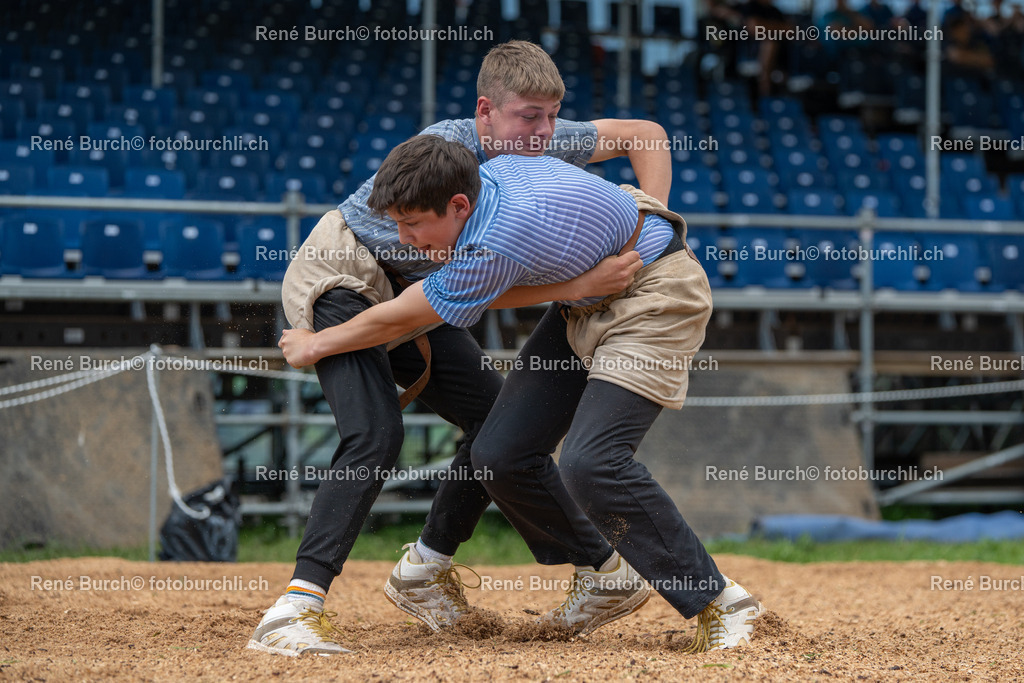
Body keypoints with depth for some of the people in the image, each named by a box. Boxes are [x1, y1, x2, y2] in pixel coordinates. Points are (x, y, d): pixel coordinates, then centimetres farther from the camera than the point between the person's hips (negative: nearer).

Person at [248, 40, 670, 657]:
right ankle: (295, 608, -34)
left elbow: (646, 135, 0)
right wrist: (580, 285, -40)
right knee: (375, 435, -28)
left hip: (410, 296, 8)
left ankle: (428, 567, 28)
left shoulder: (541, 144, -11)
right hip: (339, 277, -8)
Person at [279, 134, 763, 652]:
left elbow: (395, 321, -18)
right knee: (500, 456, -1)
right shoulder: (490, 171, -9)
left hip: (655, 299, -10)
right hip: (588, 301, 10)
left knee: (589, 463, -27)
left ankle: (718, 601, -15)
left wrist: (315, 345, -1)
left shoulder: (496, 247, -33)